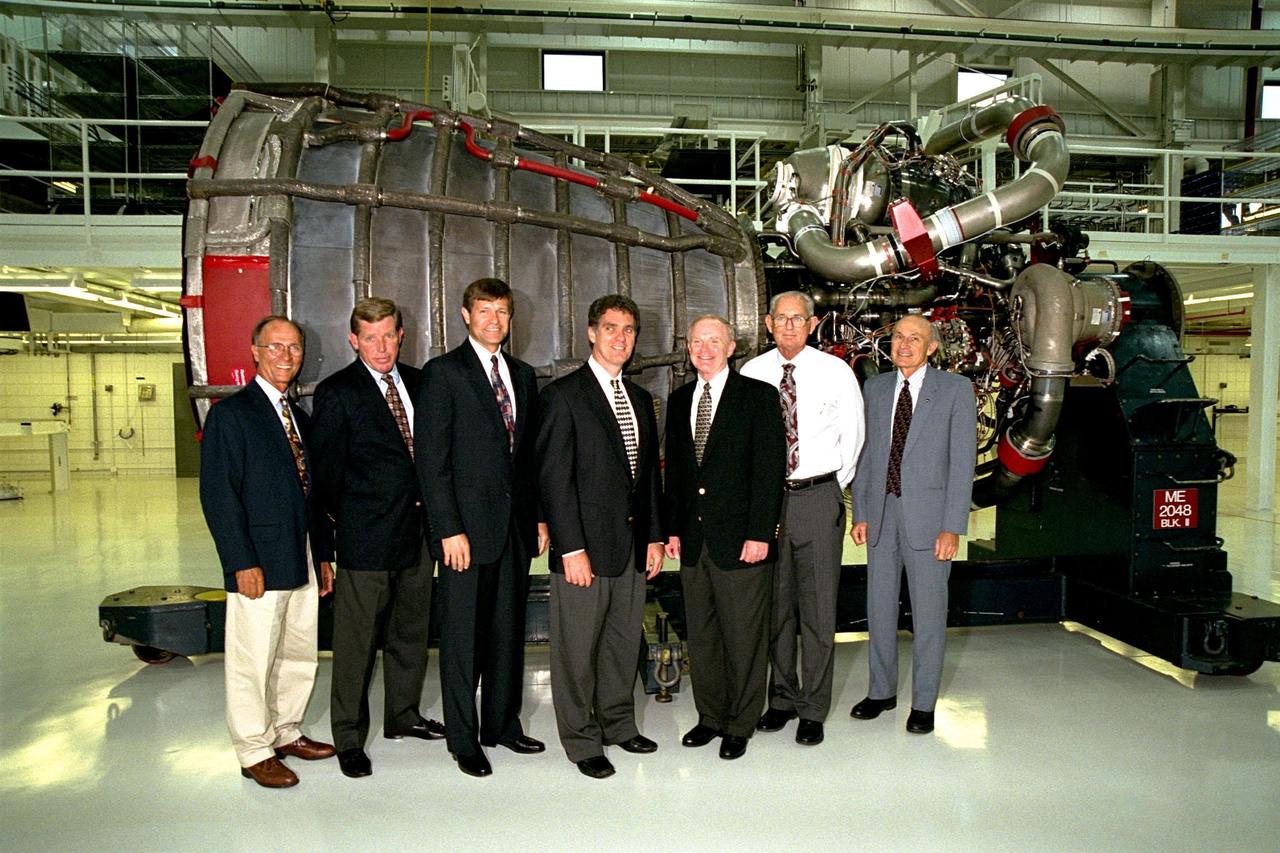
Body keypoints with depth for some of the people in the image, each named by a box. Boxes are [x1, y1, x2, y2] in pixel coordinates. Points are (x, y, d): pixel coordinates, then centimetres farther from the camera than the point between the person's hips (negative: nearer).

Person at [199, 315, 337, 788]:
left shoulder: (298, 416, 15)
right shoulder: (230, 413, -7)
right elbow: (218, 495, -13)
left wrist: (323, 555, 14)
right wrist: (242, 563, -18)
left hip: (302, 562, 7)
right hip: (259, 565, -7)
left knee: (300, 655, 15)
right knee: (254, 661, 3)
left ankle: (287, 732, 32)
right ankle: (255, 752, 17)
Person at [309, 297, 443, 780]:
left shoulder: (418, 383, 8)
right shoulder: (337, 393, -9)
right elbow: (327, 468, -6)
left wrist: (428, 503, 6)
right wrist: (342, 518, -1)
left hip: (416, 531, 6)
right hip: (365, 539, -6)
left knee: (410, 632, 18)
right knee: (356, 643, 2)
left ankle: (403, 716, 35)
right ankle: (349, 739, 17)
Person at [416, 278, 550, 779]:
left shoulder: (522, 375, 12)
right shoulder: (444, 372, -6)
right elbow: (432, 459, -10)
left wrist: (538, 515, 9)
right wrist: (449, 530, -15)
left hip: (515, 525, 6)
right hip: (467, 525, -5)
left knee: (508, 630, 14)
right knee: (463, 637, 6)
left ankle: (502, 724, 29)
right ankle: (463, 738, 20)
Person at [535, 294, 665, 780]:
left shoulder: (640, 399, 14)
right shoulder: (564, 395, -7)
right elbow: (554, 478, -12)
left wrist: (655, 536, 11)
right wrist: (571, 548, -16)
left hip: (633, 543, 6)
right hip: (586, 543, -6)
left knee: (624, 641, 16)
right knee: (578, 648, 4)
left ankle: (618, 723, 33)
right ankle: (582, 740, 19)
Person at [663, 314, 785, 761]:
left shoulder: (758, 396, -4)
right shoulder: (679, 400, 12)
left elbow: (769, 468, -9)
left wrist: (760, 534, -14)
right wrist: (673, 528, 9)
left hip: (740, 539, -5)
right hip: (693, 539, 5)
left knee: (744, 638, 5)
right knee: (701, 636, 14)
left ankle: (740, 724, 20)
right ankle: (710, 715, 29)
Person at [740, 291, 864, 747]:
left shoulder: (835, 372, -1)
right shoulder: (751, 373, 2)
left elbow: (852, 436, 8)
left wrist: (834, 486, 7)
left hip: (818, 499, -2)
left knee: (818, 607, 2)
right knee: (774, 606, 12)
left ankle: (813, 709, 16)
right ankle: (783, 698, 28)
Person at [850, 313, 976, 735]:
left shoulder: (955, 388, -3)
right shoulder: (875, 387, 9)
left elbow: (962, 460, -6)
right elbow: (866, 453, 11)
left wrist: (952, 526, -12)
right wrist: (860, 513, 5)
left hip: (927, 515, -4)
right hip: (881, 513, 4)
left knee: (928, 612, 5)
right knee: (879, 608, 13)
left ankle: (923, 703, 20)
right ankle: (882, 691, 29)